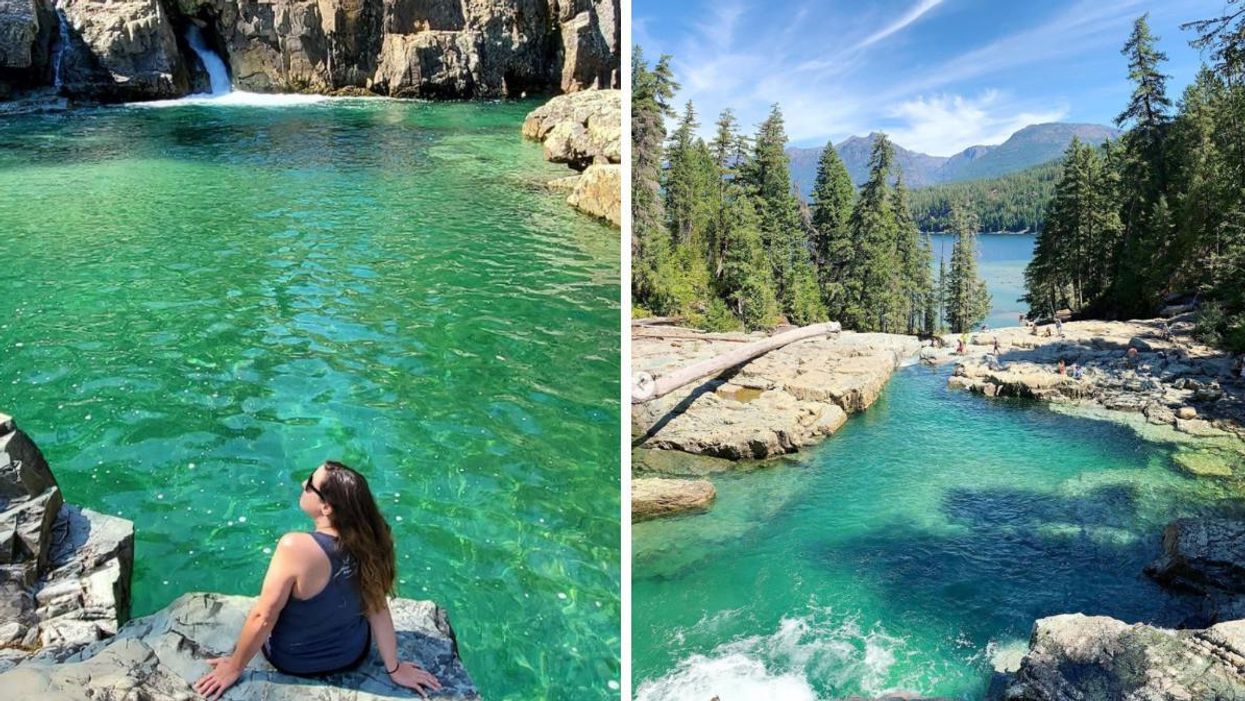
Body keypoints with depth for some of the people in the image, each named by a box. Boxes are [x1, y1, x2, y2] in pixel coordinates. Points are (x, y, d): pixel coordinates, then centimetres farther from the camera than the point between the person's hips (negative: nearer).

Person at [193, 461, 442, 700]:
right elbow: (378, 608, -12)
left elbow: (263, 617, -25)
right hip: (354, 654, 3)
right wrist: (394, 668, 0)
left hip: (297, 662, -3)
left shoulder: (295, 547, -35)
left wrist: (234, 668, -9)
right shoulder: (368, 540, -20)